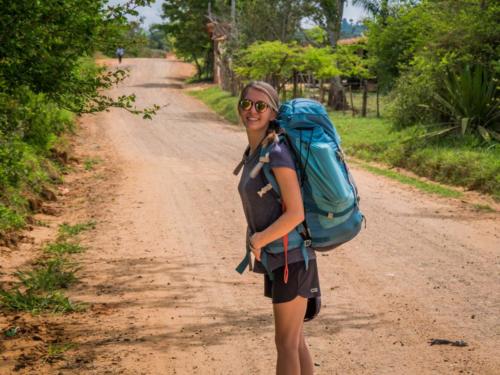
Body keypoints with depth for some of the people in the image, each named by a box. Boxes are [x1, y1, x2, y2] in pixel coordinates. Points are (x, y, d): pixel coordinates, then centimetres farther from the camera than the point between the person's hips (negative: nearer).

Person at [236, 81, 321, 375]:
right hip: (276, 259, 9)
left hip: (290, 258, -9)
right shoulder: (253, 153, 9)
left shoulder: (277, 153, -18)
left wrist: (258, 241, -13)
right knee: (296, 339, 16)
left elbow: (296, 213, -20)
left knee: (286, 342, 1)